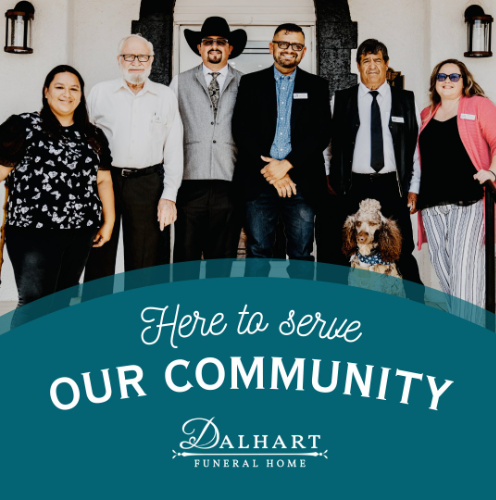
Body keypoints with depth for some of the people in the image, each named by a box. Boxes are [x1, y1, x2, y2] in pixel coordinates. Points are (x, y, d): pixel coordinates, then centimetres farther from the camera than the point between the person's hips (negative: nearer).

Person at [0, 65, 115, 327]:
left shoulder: (92, 136, 14)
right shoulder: (23, 126, 0)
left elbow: (103, 179, 16)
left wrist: (108, 221, 11)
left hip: (81, 233, 5)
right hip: (33, 232, -4)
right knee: (33, 302, -8)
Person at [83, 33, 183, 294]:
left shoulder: (166, 97, 9)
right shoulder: (100, 92, 8)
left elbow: (174, 149, 6)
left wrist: (169, 196, -2)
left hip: (148, 185, 0)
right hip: (105, 179, 0)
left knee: (145, 264, 5)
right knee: (99, 259, 5)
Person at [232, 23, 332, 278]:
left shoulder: (317, 86, 11)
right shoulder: (251, 83, 11)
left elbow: (322, 132, 1)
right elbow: (241, 129, 1)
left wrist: (286, 165, -11)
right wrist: (269, 169, -8)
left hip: (301, 183, 0)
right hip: (259, 181, 0)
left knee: (301, 254, 3)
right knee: (258, 252, 2)